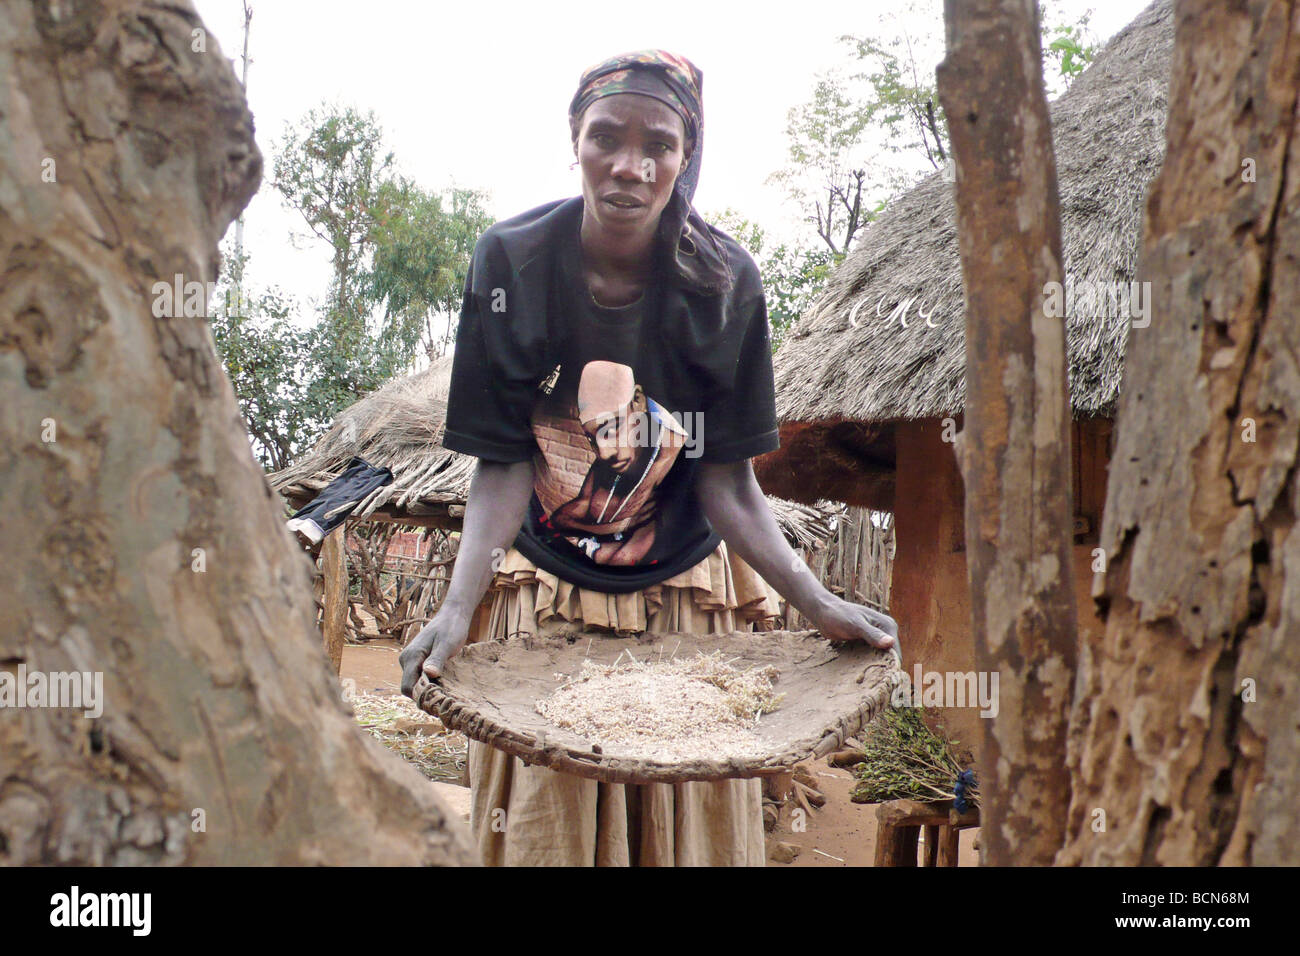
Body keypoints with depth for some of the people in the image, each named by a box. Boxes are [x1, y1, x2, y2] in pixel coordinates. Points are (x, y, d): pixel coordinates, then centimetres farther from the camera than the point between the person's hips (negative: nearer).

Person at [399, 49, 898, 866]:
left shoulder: (724, 281, -12)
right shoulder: (513, 262, -14)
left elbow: (728, 483, -10)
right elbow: (505, 468, -12)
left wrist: (819, 605, -22)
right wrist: (457, 609, -26)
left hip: (683, 596, 1)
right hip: (545, 594, 0)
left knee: (691, 825, 10)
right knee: (545, 824, 7)